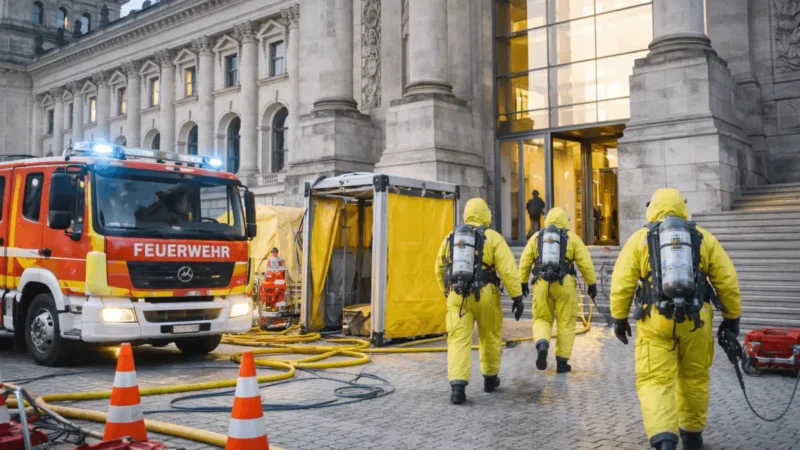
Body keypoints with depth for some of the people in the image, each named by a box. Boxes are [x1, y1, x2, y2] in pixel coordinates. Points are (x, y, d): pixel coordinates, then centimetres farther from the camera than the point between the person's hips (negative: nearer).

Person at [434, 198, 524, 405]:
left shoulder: (450, 238, 8)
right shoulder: (493, 238, -3)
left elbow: (440, 270, 15)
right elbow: (508, 270, -11)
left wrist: (448, 293, 29)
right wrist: (517, 297, -8)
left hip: (457, 296, 2)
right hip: (485, 295, -1)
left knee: (458, 341, -2)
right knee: (490, 337, 18)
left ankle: (457, 385, -17)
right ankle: (490, 379, 33)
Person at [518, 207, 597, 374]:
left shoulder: (536, 237, 9)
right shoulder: (572, 238, 4)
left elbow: (524, 263, 7)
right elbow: (585, 263, 0)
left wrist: (522, 283, 16)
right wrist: (592, 284, 9)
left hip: (542, 284, 1)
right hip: (564, 285, -1)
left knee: (542, 319, 14)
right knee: (566, 324, 10)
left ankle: (542, 345, -14)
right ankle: (562, 362, 11)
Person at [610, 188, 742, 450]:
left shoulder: (640, 238, 3)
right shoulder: (704, 238, 8)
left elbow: (622, 283, -2)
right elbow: (727, 281, 6)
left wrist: (619, 319, 7)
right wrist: (732, 317, 15)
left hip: (656, 321, -2)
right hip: (695, 321, 2)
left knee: (655, 381, 0)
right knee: (694, 378, 19)